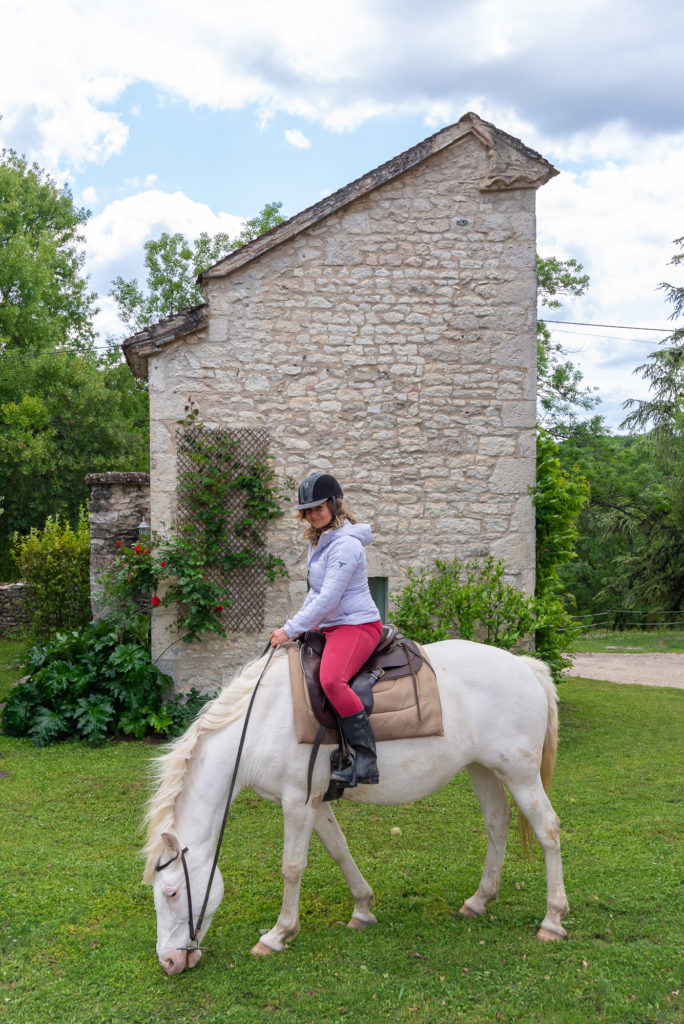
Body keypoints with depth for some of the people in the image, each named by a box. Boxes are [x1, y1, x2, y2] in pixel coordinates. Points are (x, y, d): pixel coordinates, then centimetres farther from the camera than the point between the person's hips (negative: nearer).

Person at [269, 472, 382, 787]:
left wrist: (291, 630, -18)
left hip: (357, 625, -11)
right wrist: (298, 621, 14)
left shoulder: (345, 544, -19)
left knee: (331, 679, -34)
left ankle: (366, 761, -33)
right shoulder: (319, 540, 13)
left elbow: (328, 598, -23)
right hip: (330, 626, 11)